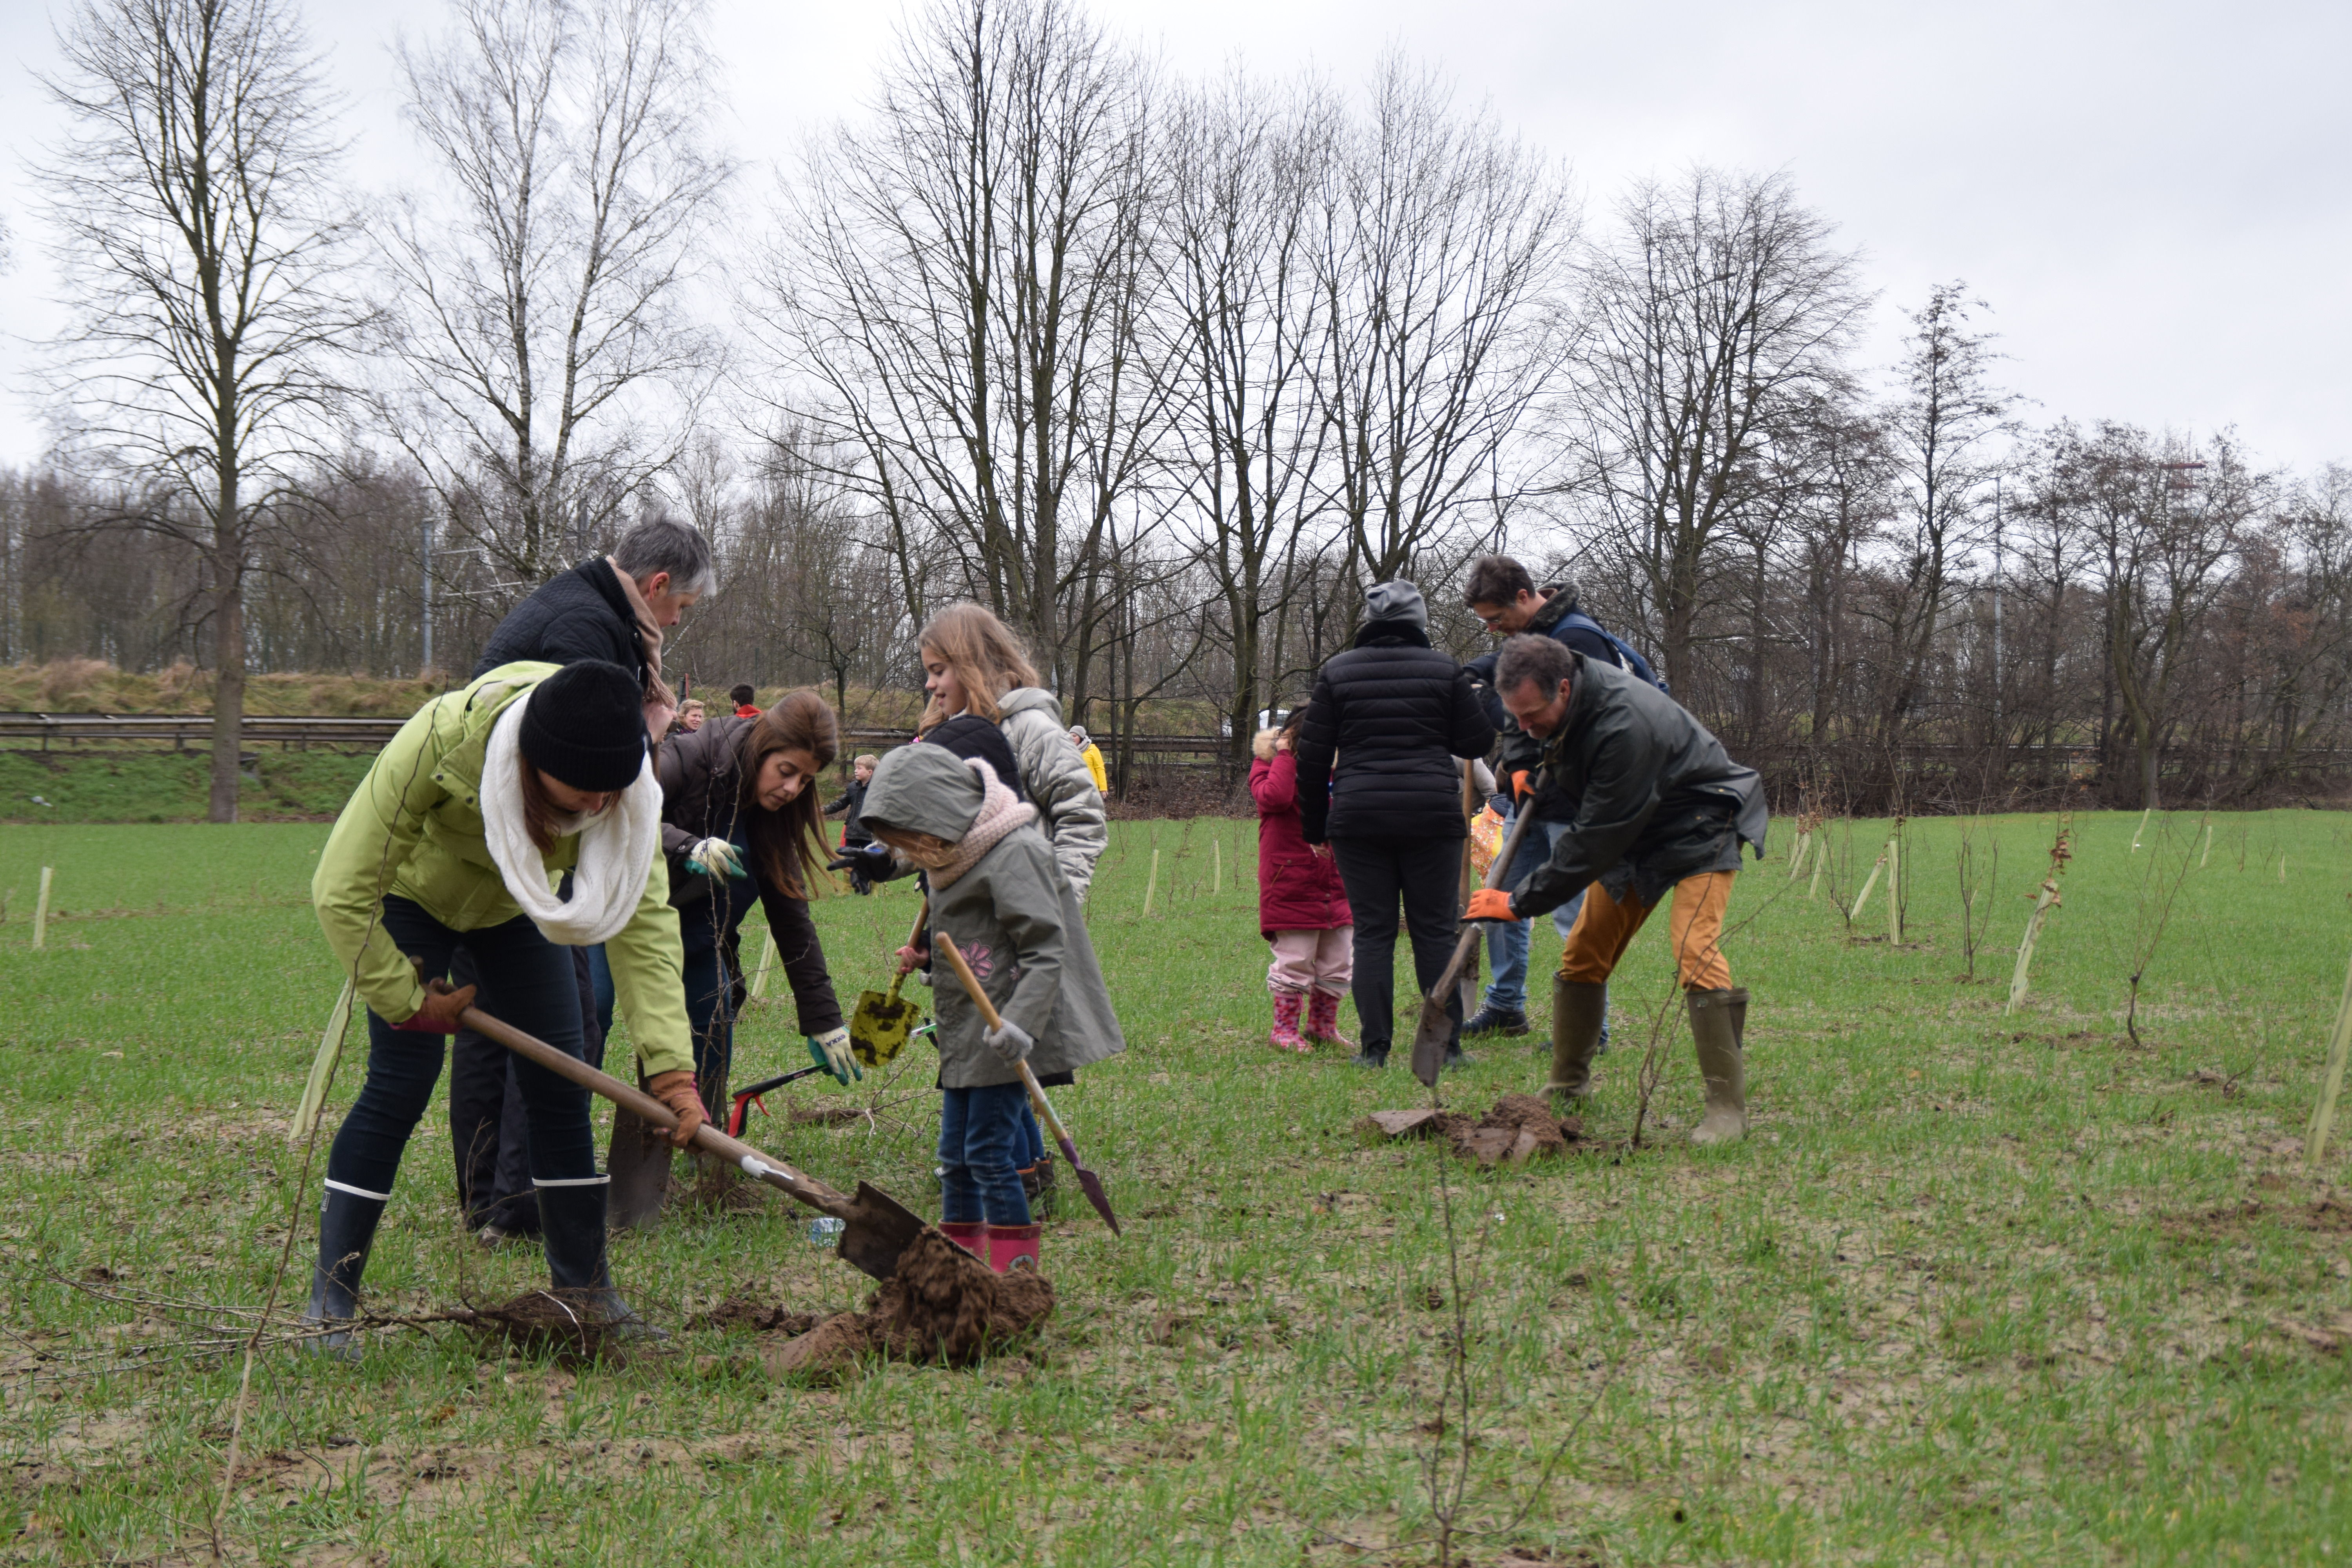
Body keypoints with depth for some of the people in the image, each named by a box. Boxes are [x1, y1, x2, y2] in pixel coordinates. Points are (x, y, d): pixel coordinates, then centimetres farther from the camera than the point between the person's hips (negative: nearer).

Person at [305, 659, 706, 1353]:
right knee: (400, 1083, -14)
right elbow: (342, 890, -34)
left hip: (515, 906, 4)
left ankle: (586, 1292, 10)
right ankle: (328, 1303, -5)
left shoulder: (622, 783, -31)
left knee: (560, 1083, -1)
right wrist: (408, 1001, -24)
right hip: (413, 890, -4)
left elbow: (645, 918, -31)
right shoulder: (440, 742, -42)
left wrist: (670, 1067, -38)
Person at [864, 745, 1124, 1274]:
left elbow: (1046, 951, -21)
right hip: (963, 1032, 9)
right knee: (955, 1155, 13)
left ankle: (1016, 1270, 1)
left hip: (1002, 1037, -9)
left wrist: (1019, 1026, -29)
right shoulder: (953, 856, 10)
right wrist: (924, 952, 11)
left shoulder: (1013, 854, -19)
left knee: (989, 1152, -8)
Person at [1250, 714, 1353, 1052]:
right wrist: (1285, 755, -17)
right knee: (1295, 961, -6)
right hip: (1291, 888, -6)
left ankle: (1323, 1026, 23)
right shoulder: (1268, 768, -2)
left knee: (1338, 962, 9)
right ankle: (1284, 1029, 6)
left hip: (1334, 889, 6)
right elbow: (1274, 797, -25)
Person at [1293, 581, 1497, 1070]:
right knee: (1436, 931, 5)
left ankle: (1374, 1047, 1)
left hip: (1359, 821, 1)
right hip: (1432, 818, -1)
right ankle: (1447, 1045, 5)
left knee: (1372, 932, 4)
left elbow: (1313, 755, 5)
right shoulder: (1444, 670, 3)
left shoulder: (1337, 671, 6)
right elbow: (1477, 743, 5)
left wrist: (1314, 824, 13)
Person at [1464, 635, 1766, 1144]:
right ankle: (1567, 1085, 19)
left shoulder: (1624, 725, -38)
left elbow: (1595, 839, -33)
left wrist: (1521, 902, -26)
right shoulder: (1555, 700, -12)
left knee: (1695, 953, -23)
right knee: (1583, 955, 5)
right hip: (1632, 832, 8)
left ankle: (1728, 1107, -19)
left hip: (1699, 828, -8)